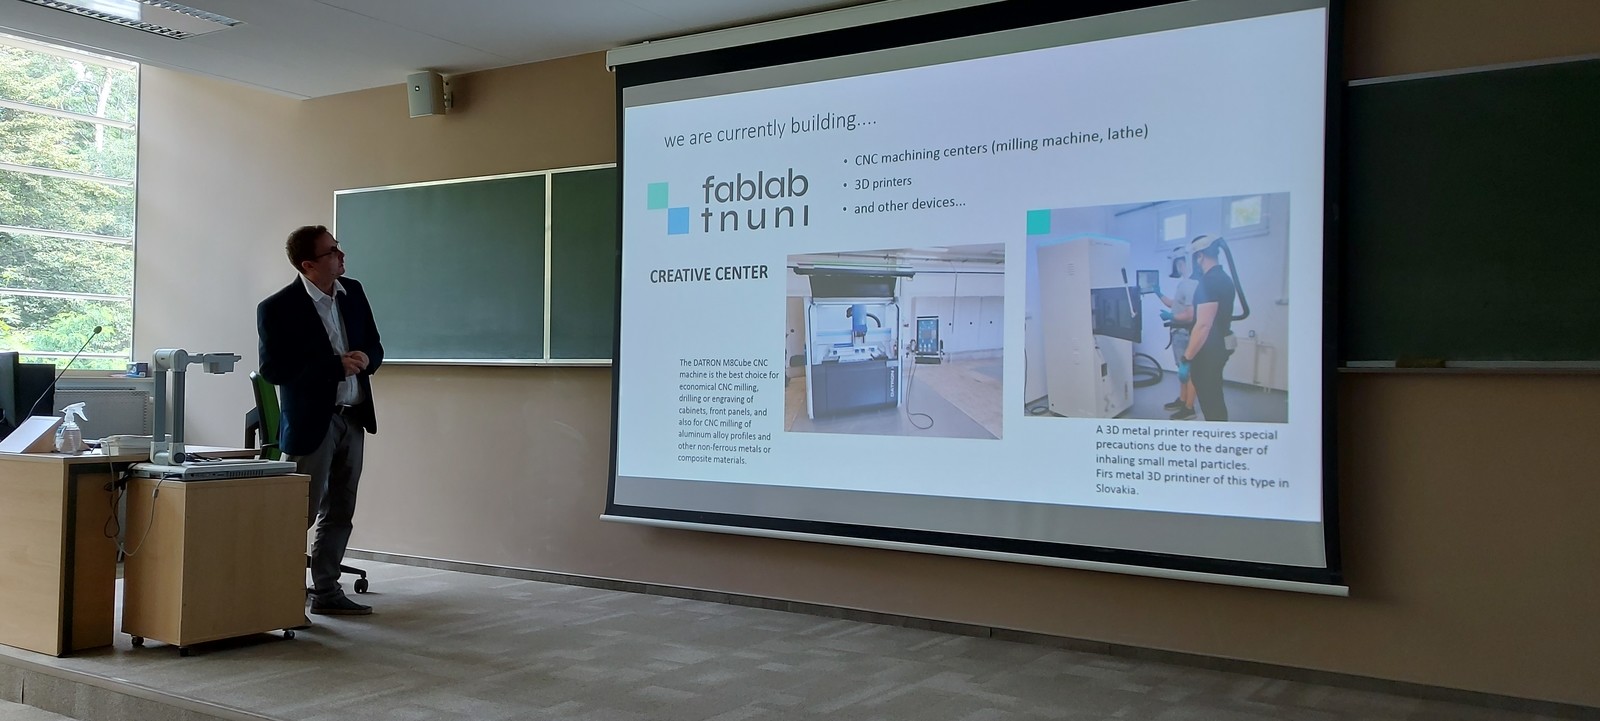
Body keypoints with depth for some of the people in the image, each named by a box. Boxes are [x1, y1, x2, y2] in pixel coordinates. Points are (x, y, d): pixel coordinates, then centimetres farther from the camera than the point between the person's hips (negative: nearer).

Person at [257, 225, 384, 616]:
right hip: (311, 422, -6)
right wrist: (336, 365, -22)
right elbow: (273, 370, -16)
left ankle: (327, 591, 22)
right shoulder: (278, 308, -12)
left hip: (352, 418, 7)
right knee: (302, 513, -2)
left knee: (339, 512, 12)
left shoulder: (353, 292, 6)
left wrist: (363, 360, -11)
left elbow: (374, 348, 13)